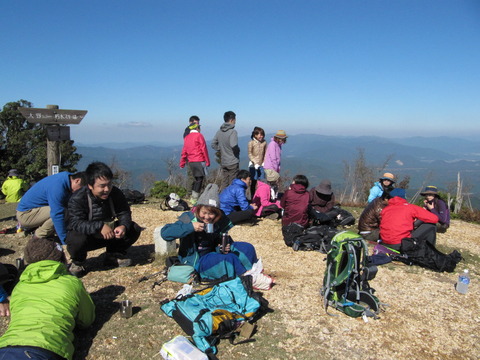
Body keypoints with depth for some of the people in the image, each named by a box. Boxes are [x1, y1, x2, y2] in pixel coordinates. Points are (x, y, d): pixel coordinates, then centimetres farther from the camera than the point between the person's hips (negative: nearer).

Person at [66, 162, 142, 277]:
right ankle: (77, 263, -3)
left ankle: (114, 256, 8)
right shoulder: (77, 199, -23)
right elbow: (75, 223, -34)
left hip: (108, 235, 5)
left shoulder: (115, 193, -9)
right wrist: (100, 226, -49)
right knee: (77, 240, -39)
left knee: (134, 229, -13)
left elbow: (124, 213, -6)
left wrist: (123, 226, -31)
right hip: (87, 236, -4)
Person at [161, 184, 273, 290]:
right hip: (196, 262, -6)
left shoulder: (219, 222, -2)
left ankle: (253, 271, -19)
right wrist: (190, 227, -33)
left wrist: (224, 248, -22)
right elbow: (165, 233, -25)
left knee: (247, 248, -2)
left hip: (213, 254, 7)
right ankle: (250, 279, -15)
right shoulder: (189, 219, -15)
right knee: (229, 258, -30)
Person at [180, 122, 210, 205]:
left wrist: (182, 163, 18)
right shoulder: (199, 136, -4)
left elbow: (184, 151, 14)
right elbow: (204, 149, -7)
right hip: (199, 161, -7)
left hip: (191, 162, 7)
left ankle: (193, 197, 18)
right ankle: (194, 199, -6)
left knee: (196, 179, 16)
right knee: (199, 179, -3)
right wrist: (207, 161, -4)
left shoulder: (186, 137, 14)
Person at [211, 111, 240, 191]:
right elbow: (233, 145, -27)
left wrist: (221, 150, 11)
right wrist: (238, 150, -8)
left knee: (224, 183, 14)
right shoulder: (233, 131, -15)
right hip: (233, 162, -7)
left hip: (223, 162, 7)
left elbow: (213, 144, 10)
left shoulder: (219, 132, 6)